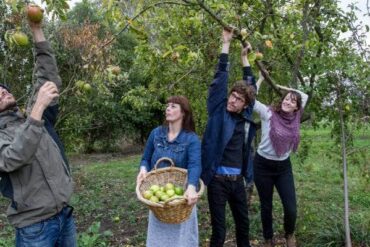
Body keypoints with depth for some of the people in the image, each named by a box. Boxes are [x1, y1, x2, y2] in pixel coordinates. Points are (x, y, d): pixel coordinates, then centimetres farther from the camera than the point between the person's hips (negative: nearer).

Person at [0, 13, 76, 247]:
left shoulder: (34, 118, 10)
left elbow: (50, 78, 5)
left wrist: (37, 30, 1)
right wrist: (37, 108, -30)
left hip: (65, 214, 5)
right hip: (34, 226, -5)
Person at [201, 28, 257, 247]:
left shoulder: (246, 118, 5)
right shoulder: (218, 110, -5)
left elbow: (251, 86, 17)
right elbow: (221, 78, -8)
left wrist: (245, 57, 21)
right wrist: (226, 43, -4)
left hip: (237, 180, 5)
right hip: (218, 179, -4)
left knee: (244, 224, 20)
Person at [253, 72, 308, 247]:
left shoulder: (295, 118, -1)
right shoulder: (269, 113, -13)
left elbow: (305, 96, 13)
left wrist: (285, 87, 6)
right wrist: (261, 79, -12)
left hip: (284, 166, 3)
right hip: (263, 165, -3)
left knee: (291, 208, -1)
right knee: (266, 206, 11)